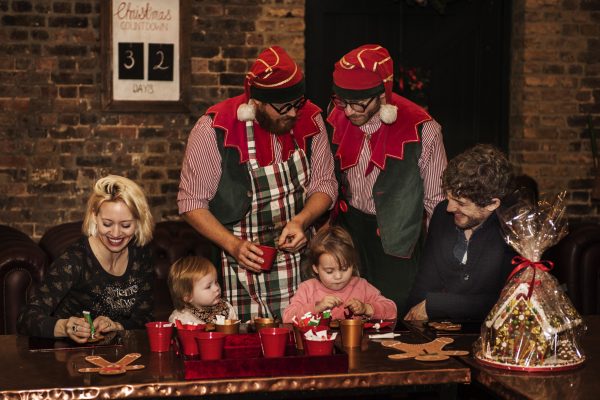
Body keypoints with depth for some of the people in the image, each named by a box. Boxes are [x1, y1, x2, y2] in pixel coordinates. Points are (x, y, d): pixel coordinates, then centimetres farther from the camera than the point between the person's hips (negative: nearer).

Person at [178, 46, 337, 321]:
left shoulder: (310, 119, -2)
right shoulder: (214, 130, -13)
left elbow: (324, 184, 9)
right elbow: (191, 203, -7)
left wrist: (301, 220, -11)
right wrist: (233, 245, -20)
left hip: (300, 265, 3)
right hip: (242, 268, -3)